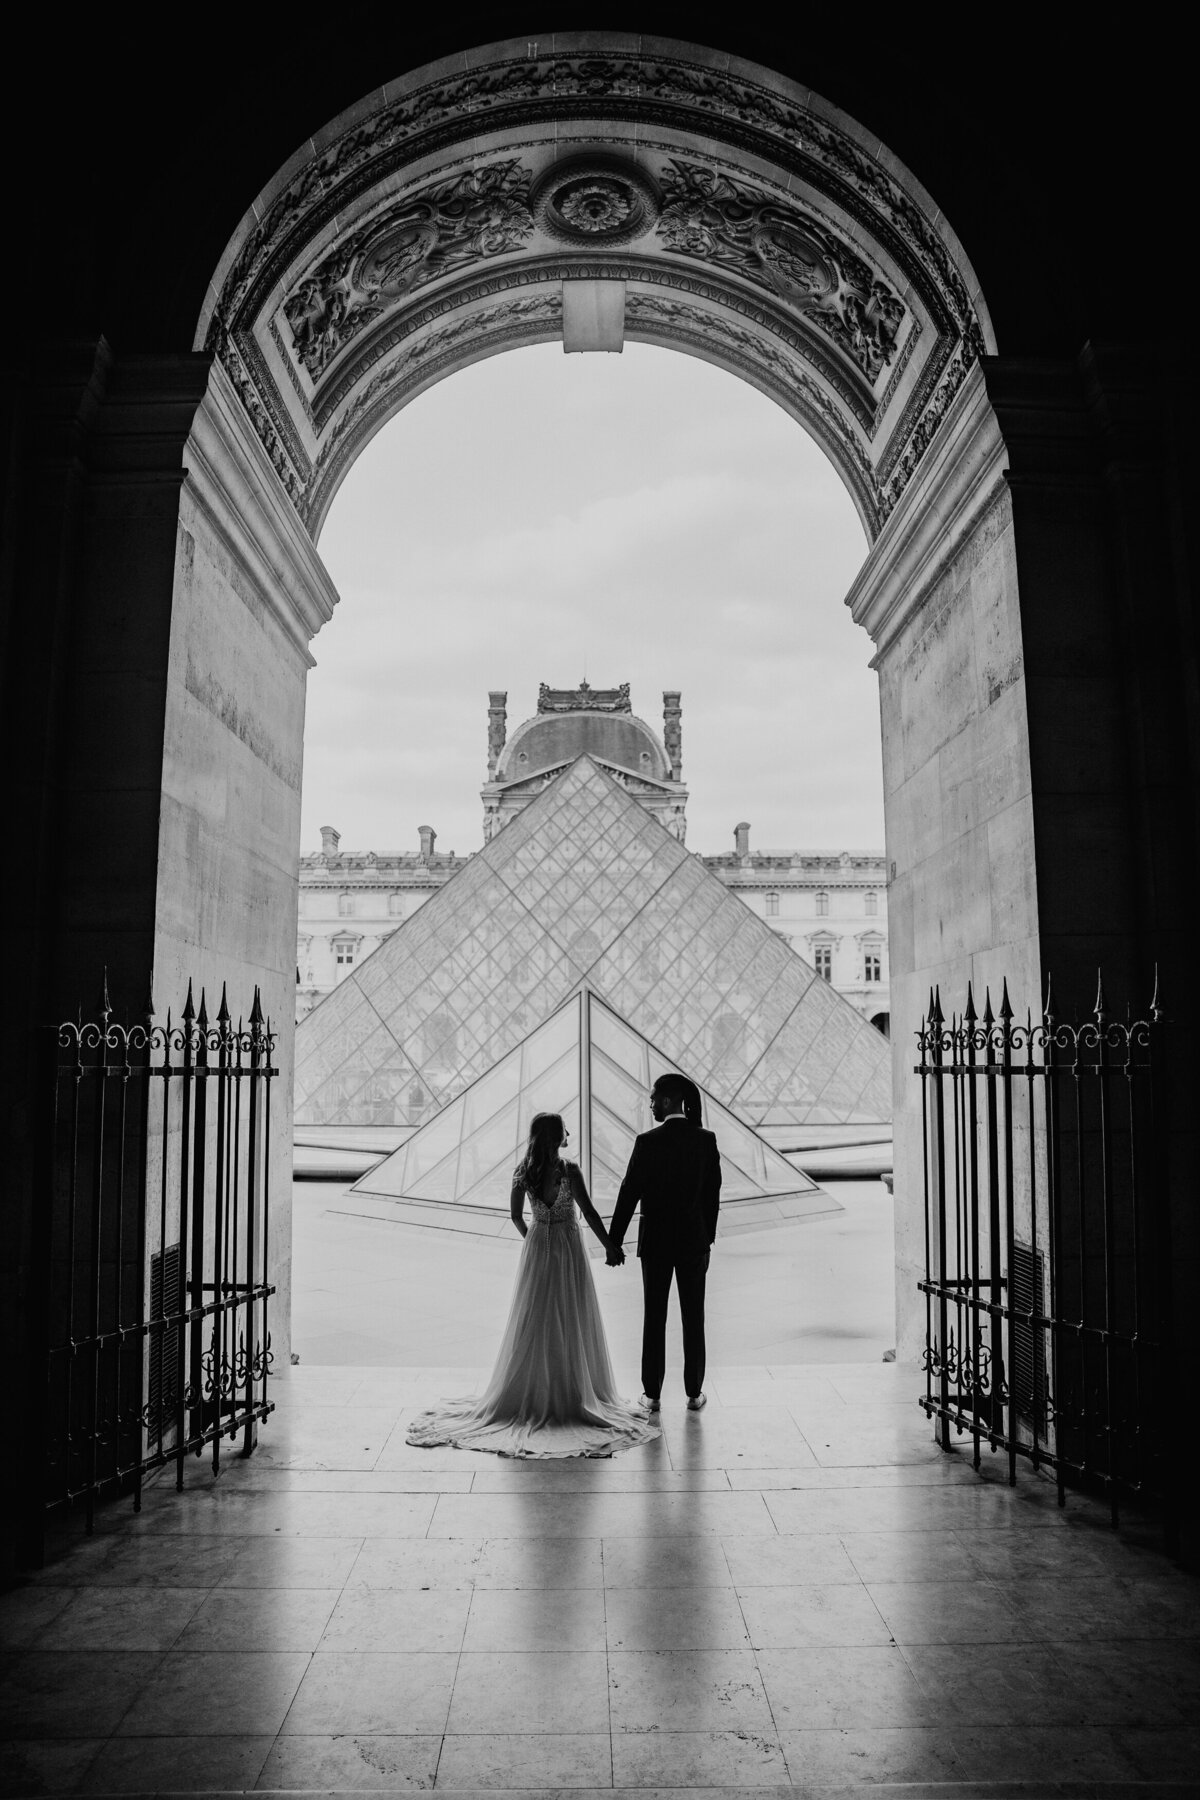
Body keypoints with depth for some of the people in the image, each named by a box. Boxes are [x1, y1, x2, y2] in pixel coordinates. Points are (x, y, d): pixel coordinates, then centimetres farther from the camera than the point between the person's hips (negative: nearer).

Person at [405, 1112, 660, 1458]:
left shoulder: (523, 1171, -2)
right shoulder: (568, 1170, -16)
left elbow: (516, 1216, 4)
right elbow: (589, 1212, -17)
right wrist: (610, 1247, -10)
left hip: (536, 1249, 4)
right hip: (567, 1251, -4)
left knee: (533, 1324, 13)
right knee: (570, 1325, 7)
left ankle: (526, 1395, 17)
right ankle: (570, 1395, 11)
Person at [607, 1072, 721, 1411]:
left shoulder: (648, 1142, -14)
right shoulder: (706, 1139, -4)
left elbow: (629, 1193, -11)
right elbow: (713, 1193, 1)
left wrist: (614, 1241, -3)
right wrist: (708, 1236, 12)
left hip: (656, 1240, -2)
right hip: (694, 1240, 2)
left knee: (654, 1318, 8)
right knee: (693, 1319, 11)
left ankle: (652, 1395, 13)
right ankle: (694, 1393, 17)